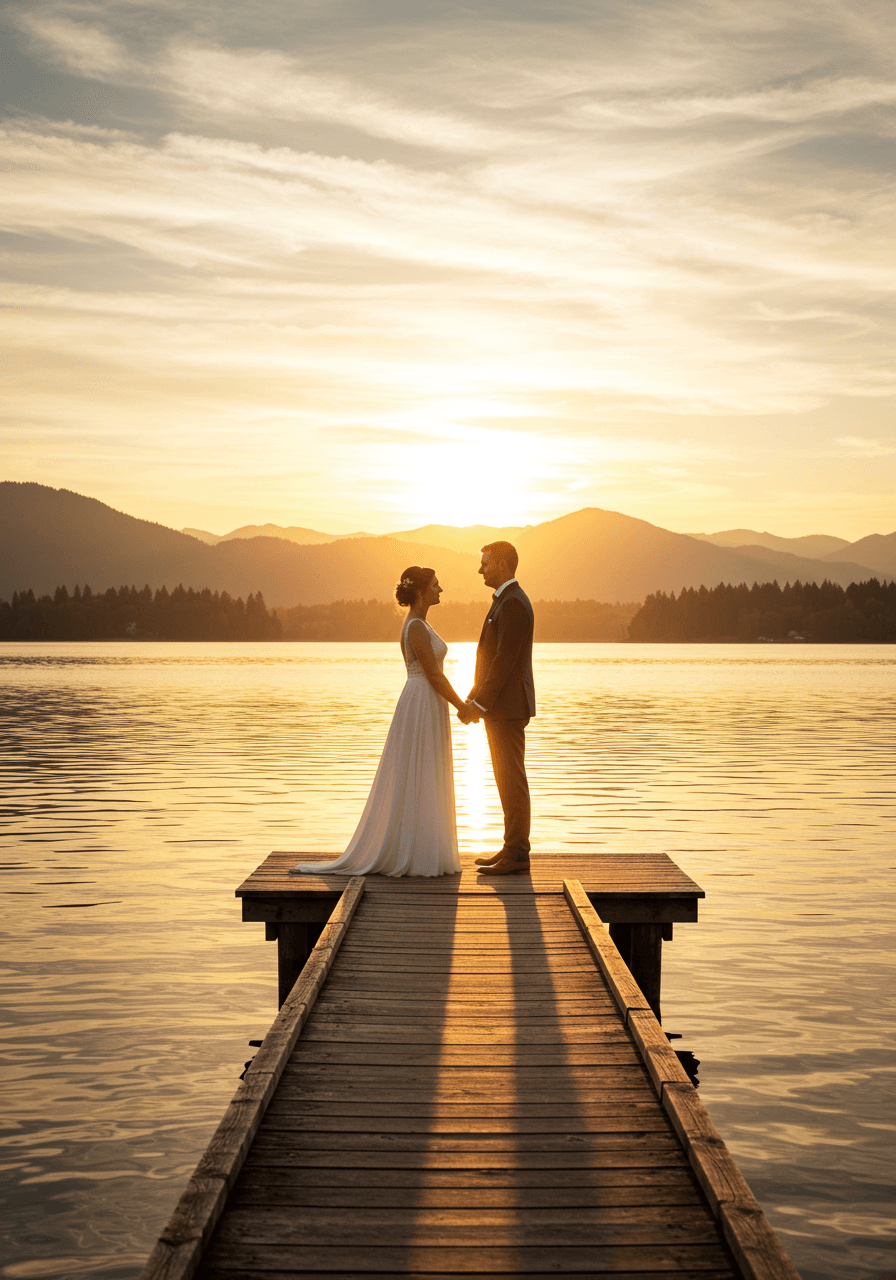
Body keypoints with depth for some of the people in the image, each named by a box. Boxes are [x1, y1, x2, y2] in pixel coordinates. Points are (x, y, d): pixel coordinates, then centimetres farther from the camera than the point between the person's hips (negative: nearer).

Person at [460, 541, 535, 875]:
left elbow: (505, 660, -21)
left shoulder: (513, 603, -17)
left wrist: (480, 703, -18)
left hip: (508, 706, -11)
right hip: (502, 706, 11)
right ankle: (513, 850, 19)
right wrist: (474, 698, 15)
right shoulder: (507, 601, 17)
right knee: (509, 780, 13)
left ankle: (516, 856, -2)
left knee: (512, 781, -6)